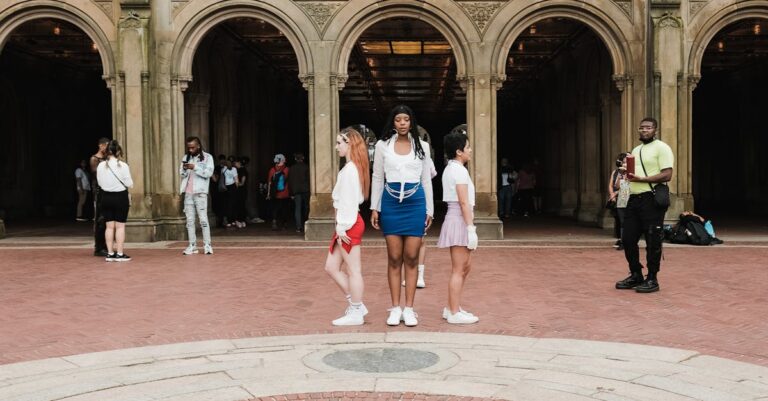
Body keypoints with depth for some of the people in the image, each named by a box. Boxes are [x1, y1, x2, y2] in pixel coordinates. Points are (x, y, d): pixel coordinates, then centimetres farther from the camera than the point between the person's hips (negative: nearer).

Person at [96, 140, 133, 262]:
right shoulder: (123, 166, -13)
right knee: (120, 226, 2)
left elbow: (100, 183, 5)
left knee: (109, 226, 10)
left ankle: (110, 253, 12)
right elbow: (129, 184, -9)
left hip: (106, 197, 4)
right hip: (120, 197, -4)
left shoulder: (100, 166, -2)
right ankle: (120, 254, 3)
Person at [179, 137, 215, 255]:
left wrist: (195, 167, -19)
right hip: (188, 192, 5)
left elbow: (209, 173, -10)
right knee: (190, 220, 3)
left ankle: (207, 245, -6)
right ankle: (192, 246, 4)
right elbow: (182, 174, 12)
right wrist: (184, 169, -9)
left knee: (203, 219, -8)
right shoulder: (186, 157, 15)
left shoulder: (207, 157, 2)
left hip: (200, 192, -5)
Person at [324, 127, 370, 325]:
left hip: (349, 225, -11)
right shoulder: (352, 168, 16)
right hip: (347, 224, 11)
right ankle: (356, 305, 18)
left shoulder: (349, 169, -14)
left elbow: (348, 201, -19)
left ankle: (356, 313, 8)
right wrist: (341, 227, 15)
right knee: (331, 267, 13)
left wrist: (343, 227, -18)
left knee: (353, 270, -1)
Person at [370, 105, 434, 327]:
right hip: (391, 202, 0)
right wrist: (374, 208, 2)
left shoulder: (421, 146, 8)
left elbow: (426, 179, 10)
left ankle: (409, 309, 8)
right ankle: (395, 308, 10)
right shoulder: (383, 145, 5)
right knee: (394, 258, 2)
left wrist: (429, 210, 7)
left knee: (411, 258, 0)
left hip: (415, 202, 0)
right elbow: (377, 178, 7)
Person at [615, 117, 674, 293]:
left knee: (652, 242, -2)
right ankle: (635, 276, 21)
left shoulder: (661, 148, -5)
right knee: (628, 239, 8)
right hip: (634, 199, 8)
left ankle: (652, 280, 8)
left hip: (651, 199, -8)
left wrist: (642, 179, -21)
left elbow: (667, 175, -15)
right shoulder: (636, 150, 21)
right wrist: (628, 173, 6)